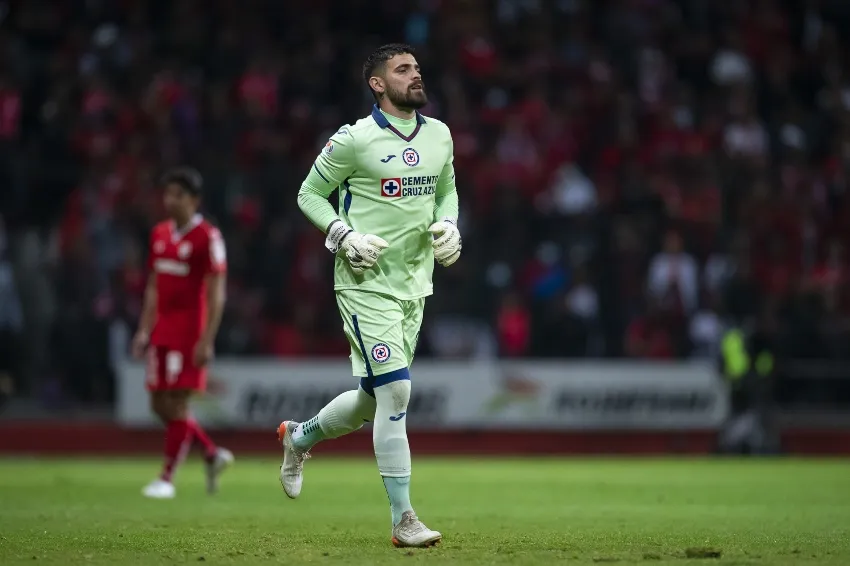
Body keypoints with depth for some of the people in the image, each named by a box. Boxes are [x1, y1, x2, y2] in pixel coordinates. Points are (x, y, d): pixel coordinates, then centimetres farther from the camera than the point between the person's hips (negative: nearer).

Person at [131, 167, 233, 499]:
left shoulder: (207, 237, -10)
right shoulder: (160, 234, 12)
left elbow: (216, 293, -13)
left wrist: (207, 341, -18)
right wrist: (144, 330, 13)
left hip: (189, 332, -8)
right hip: (161, 331, 8)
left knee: (176, 404, -5)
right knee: (160, 405, 7)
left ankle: (167, 479, 2)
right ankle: (213, 455, 21)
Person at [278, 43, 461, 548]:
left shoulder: (439, 136, 8)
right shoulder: (355, 140, -10)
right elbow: (310, 194, -1)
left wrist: (448, 226, 3)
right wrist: (345, 236, -15)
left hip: (414, 286, 7)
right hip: (367, 283, -7)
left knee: (374, 400, 13)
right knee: (395, 391, -15)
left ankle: (300, 437, 43)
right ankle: (403, 520, -10)